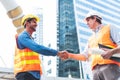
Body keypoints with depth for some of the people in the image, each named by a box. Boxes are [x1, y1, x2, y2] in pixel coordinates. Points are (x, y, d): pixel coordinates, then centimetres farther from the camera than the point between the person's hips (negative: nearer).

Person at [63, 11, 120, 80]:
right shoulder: (91, 39, 33)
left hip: (110, 66, -5)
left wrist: (112, 52, -19)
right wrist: (69, 55, 13)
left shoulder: (109, 28, 15)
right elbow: (84, 56, 27)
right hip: (96, 70, 6)